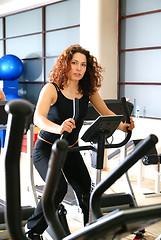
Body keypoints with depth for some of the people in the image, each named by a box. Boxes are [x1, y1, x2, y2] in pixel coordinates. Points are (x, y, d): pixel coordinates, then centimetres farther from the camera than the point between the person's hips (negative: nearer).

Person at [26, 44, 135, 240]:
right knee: (58, 188, -25)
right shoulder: (52, 89, -18)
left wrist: (122, 125, -17)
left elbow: (106, 113, 5)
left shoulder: (89, 90, -4)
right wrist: (58, 128, -55)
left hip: (71, 149, 5)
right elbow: (38, 117, -33)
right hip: (46, 148, -5)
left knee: (86, 190, -6)